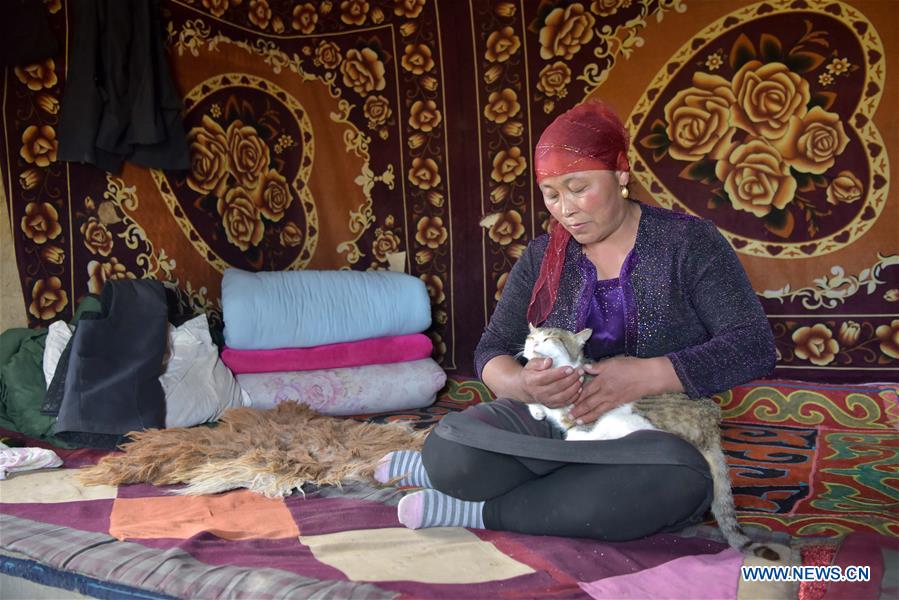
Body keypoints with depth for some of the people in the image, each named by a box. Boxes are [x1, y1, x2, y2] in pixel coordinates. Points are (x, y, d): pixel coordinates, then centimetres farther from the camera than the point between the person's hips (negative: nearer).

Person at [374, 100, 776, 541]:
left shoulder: (688, 241, -2)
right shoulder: (542, 256, 7)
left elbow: (754, 345, -11)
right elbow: (491, 353, 3)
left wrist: (648, 376, -26)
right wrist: (523, 384, -22)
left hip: (655, 434, 0)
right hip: (550, 421, 1)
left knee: (680, 481, -38)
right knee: (451, 450, -32)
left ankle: (480, 510, -20)